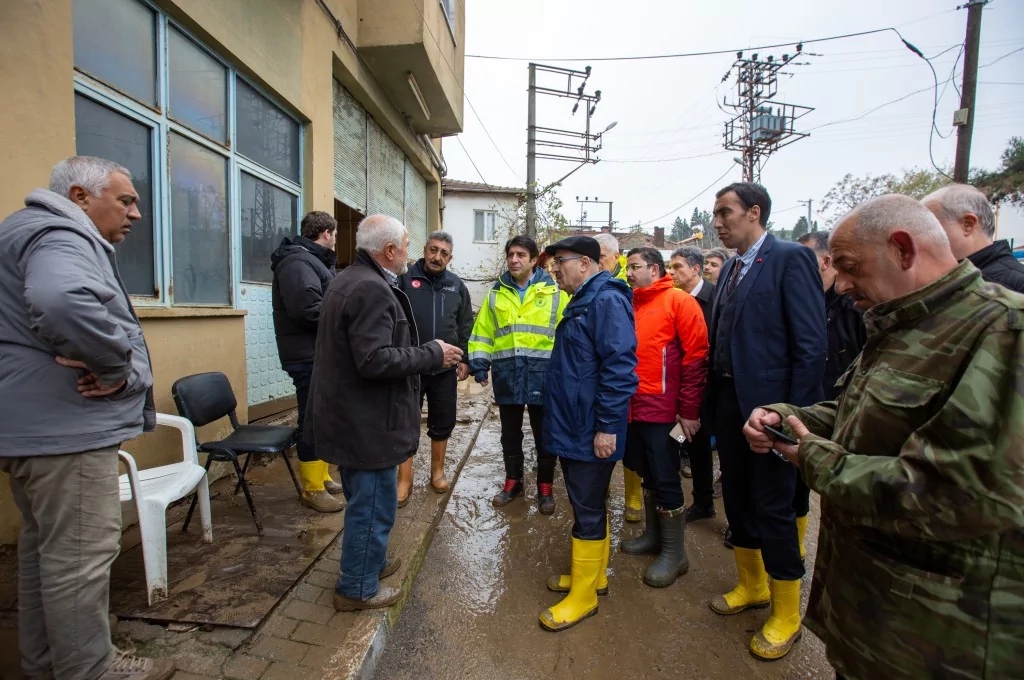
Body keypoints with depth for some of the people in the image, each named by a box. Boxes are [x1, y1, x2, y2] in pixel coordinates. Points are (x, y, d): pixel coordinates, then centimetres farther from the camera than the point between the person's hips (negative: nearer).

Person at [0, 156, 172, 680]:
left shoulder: (46, 233, 20)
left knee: (45, 547, 21)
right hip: (63, 427, -11)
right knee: (80, 555, 1)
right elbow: (65, 305, -39)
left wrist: (109, 364, -1)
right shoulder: (59, 235, -16)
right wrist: (119, 367, -24)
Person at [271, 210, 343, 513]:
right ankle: (312, 489, 11)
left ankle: (321, 476, 32)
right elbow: (307, 308, -28)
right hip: (309, 356, -11)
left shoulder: (314, 261, 19)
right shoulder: (297, 261, -15)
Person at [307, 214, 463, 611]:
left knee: (364, 499, 25)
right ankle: (357, 589, 24)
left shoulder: (347, 280, 12)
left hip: (347, 415, 11)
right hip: (368, 422, -11)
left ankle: (367, 561, 44)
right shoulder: (373, 289, -23)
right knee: (373, 506, 6)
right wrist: (433, 355, -20)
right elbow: (375, 360, -30)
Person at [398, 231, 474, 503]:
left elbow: (465, 326, 9)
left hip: (445, 368, 3)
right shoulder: (405, 279, -5)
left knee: (442, 422, 13)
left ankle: (437, 471, 32)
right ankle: (404, 480, 19)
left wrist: (464, 359, 5)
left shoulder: (456, 285, 6)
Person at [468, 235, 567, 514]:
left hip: (542, 373, -2)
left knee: (544, 435, 10)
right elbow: (483, 331, 11)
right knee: (510, 434, 16)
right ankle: (513, 482, 35)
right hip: (507, 373, 3)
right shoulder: (497, 293, 8)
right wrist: (479, 363, 2)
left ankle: (545, 488, 28)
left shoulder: (554, 291, 0)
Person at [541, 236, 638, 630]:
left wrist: (607, 426, -24)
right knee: (587, 505, 20)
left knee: (588, 510, 3)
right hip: (573, 428, 10)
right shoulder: (584, 301, 15)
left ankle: (584, 594, 19)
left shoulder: (606, 300, -18)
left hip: (591, 433, -10)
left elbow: (619, 367, -25)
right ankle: (593, 575, 36)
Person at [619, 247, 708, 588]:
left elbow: (696, 357, -10)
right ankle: (653, 535, 34)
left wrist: (689, 410, -11)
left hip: (661, 408, -6)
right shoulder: (630, 305, 10)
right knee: (646, 474, 17)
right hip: (633, 407, 6)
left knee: (665, 479, 3)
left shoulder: (679, 301, -7)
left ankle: (674, 552, 19)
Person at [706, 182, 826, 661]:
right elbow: (722, 339, 11)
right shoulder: (730, 268, 12)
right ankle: (751, 585, 41)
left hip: (768, 406, -7)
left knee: (773, 508, 5)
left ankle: (786, 615, 27)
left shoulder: (790, 258, -11)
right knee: (737, 500, 18)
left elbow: (811, 344, -16)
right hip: (729, 403, 8)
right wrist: (713, 400, 6)